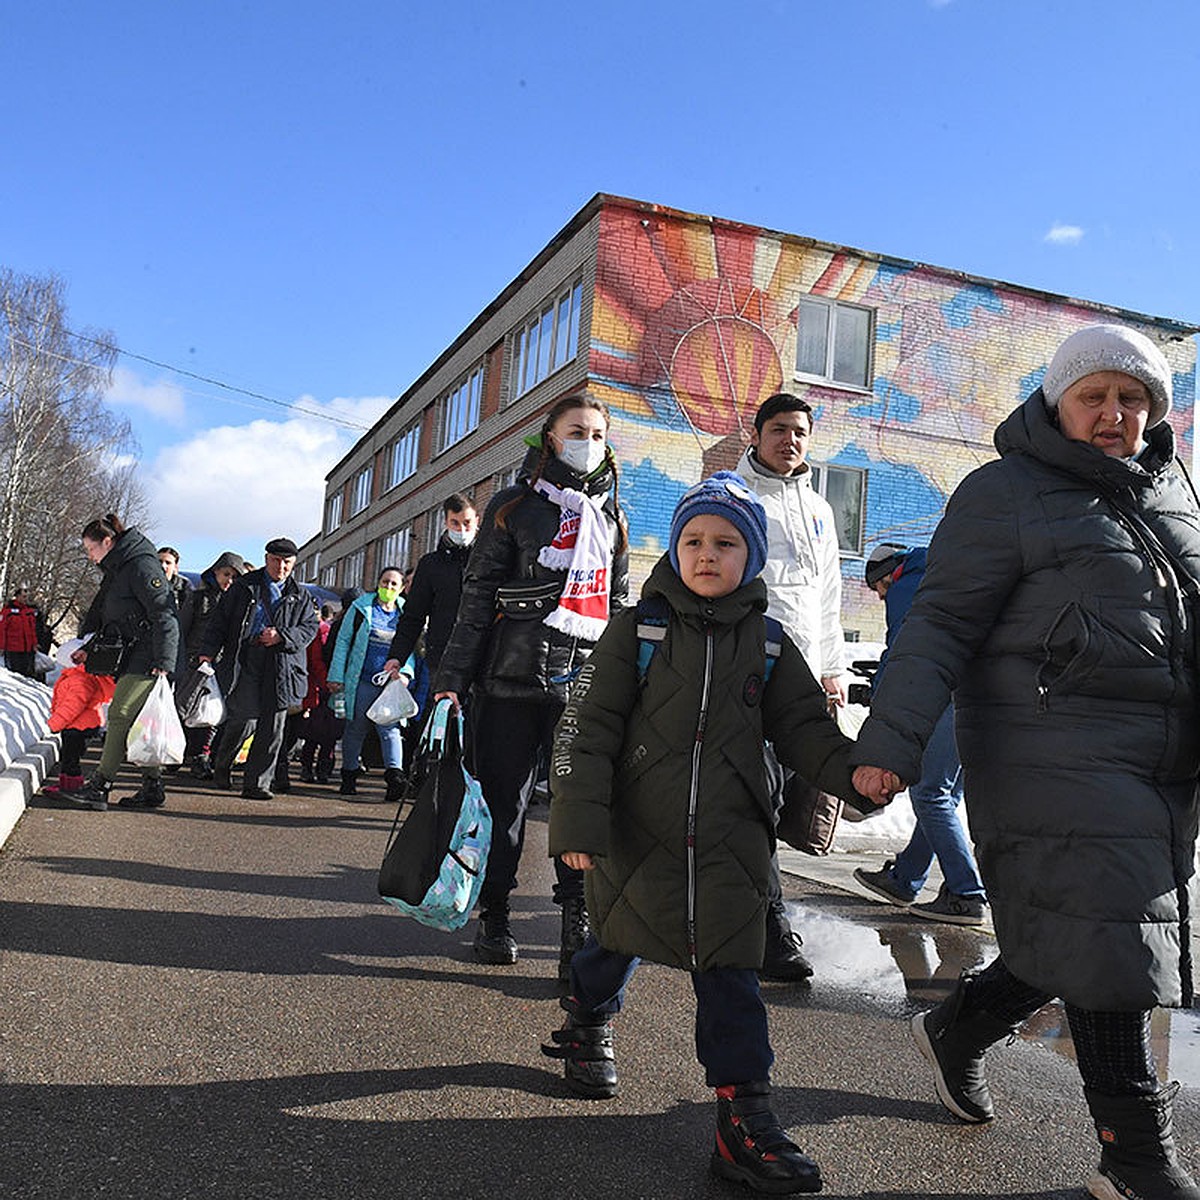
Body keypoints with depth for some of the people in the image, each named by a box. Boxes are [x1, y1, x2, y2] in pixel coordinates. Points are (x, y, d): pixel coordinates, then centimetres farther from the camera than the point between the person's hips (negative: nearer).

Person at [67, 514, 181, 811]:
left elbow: (164, 614, -18)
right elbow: (98, 612, 24)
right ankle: (152, 787, 13)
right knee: (138, 721, 9)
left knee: (121, 714, -11)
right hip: (131, 656, 10)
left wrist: (163, 662, -23)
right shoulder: (115, 571, 19)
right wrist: (86, 647, 10)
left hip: (148, 657, -10)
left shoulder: (141, 566, -12)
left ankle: (100, 787, -10)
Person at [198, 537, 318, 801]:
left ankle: (256, 784, 7)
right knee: (244, 719, -8)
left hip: (281, 667, 2)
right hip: (244, 663, -2)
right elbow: (220, 618, 6)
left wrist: (282, 636, -8)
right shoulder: (244, 586, 9)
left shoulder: (300, 596, 15)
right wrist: (208, 651, -5)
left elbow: (310, 628, 9)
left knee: (272, 729, -1)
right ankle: (222, 765, 20)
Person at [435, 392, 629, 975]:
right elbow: (477, 598, 2)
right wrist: (451, 679, -4)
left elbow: (620, 604, 19)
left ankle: (579, 929, 1)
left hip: (587, 681, 2)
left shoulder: (611, 516, 17)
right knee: (504, 801, 4)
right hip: (513, 676, -2)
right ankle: (493, 918, 19)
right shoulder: (514, 506, 6)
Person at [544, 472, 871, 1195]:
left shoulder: (767, 643, 5)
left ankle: (744, 1115, 9)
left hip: (729, 838, 1)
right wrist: (579, 817, -13)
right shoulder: (638, 629, -3)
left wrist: (855, 773, -12)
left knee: (730, 973, 0)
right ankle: (589, 1023, 49)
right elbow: (588, 725, -5)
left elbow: (804, 727, 6)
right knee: (620, 940, 17)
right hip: (637, 832, -1)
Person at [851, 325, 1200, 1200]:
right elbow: (941, 624, -10)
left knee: (1086, 943, 10)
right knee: (1105, 945, -5)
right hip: (1058, 758, -7)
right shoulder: (1007, 494, -4)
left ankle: (958, 1030, 34)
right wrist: (891, 739, -20)